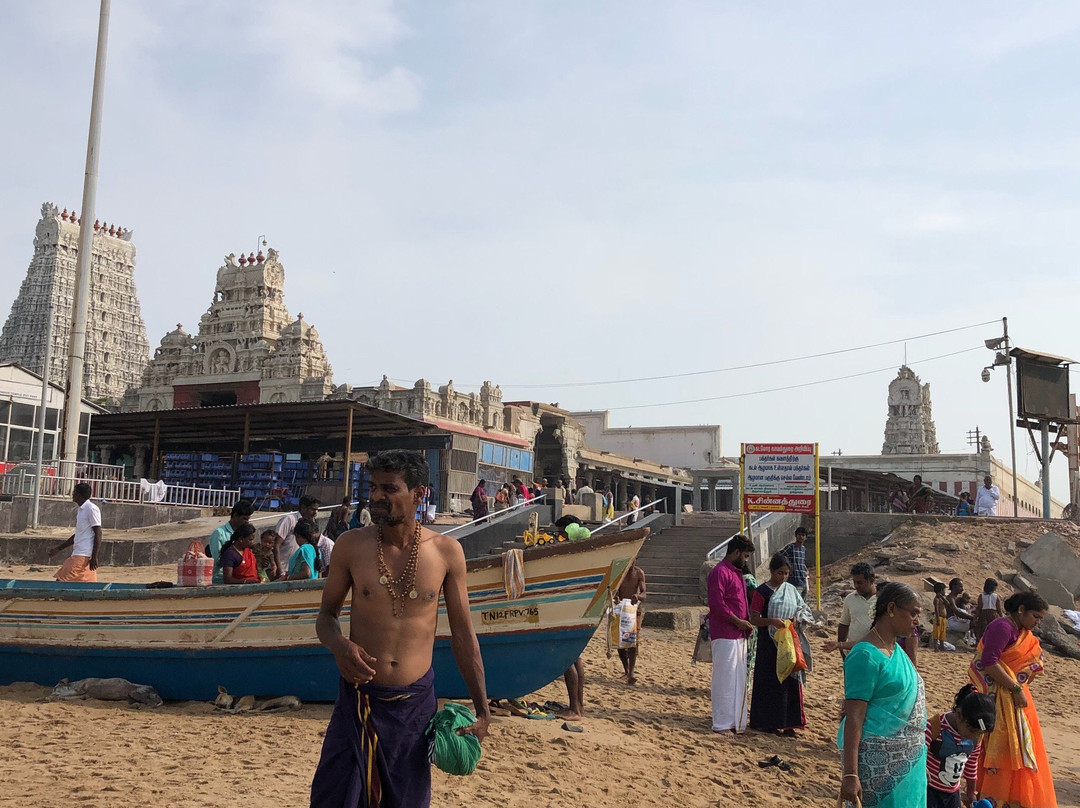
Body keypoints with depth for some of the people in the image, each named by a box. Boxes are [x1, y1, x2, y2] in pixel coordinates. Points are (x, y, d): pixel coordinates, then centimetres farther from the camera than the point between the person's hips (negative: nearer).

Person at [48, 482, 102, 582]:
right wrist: (59, 548, 27)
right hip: (77, 554, 9)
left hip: (83, 556, -9)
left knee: (61, 580, -10)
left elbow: (98, 534, -15)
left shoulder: (92, 509, -11)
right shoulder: (80, 510, 18)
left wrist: (94, 557, -19)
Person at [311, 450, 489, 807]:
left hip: (416, 703, 1)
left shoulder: (446, 551, -4)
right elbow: (327, 614, 7)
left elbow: (462, 633, 3)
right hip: (359, 699, 0)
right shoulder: (351, 546, -4)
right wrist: (338, 644, -18)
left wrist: (482, 710, 4)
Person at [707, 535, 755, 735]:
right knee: (725, 679, -5)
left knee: (739, 679, 13)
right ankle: (722, 724, 2)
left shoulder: (736, 572, 18)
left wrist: (747, 623, 10)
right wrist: (738, 621, -15)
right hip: (724, 635, -10)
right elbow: (717, 603, -20)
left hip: (739, 635, 10)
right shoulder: (720, 572, -13)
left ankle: (736, 721, 20)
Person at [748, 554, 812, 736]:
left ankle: (787, 723, 14)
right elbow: (753, 619, -10)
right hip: (769, 644, -5)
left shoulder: (791, 590, 7)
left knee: (790, 680, 5)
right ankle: (768, 722, 12)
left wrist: (796, 618, -9)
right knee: (770, 682, 1)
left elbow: (805, 611, 13)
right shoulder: (762, 592, -8)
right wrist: (772, 621, -27)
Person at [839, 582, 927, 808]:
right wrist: (850, 774, -24)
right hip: (878, 762, -9)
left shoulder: (896, 649, 10)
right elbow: (854, 716, -21)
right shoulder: (866, 655, -17)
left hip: (905, 759, 9)